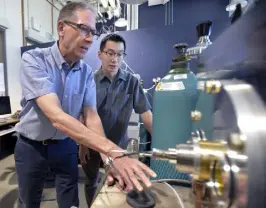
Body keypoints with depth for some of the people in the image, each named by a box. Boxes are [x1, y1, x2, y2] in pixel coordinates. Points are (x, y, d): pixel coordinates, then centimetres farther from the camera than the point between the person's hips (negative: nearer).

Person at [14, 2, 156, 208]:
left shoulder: (86, 72, -8)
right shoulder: (33, 59, -22)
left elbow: (91, 116, -13)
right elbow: (56, 116, -35)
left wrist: (107, 159, -29)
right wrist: (113, 151, -46)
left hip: (65, 145, 3)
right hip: (31, 146, -2)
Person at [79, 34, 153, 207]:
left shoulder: (132, 82, -10)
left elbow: (146, 113, -12)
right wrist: (82, 145, -3)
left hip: (119, 145, 0)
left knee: (119, 183, 15)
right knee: (91, 183, 22)